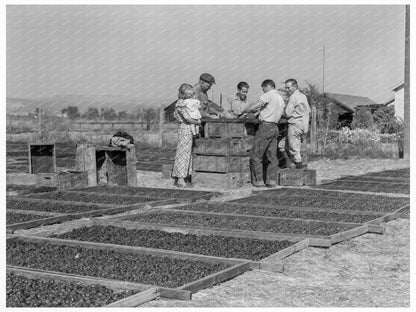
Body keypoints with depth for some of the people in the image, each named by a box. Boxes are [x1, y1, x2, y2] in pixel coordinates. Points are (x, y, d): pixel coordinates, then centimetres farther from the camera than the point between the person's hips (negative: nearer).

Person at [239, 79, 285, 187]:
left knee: (256, 156, -3)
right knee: (272, 156, 8)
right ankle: (272, 181, 7)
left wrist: (242, 112, 4)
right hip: (275, 128, 8)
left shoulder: (268, 95, -8)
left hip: (265, 126, -8)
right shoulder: (281, 99, 18)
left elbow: (252, 108, -11)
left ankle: (258, 181, -3)